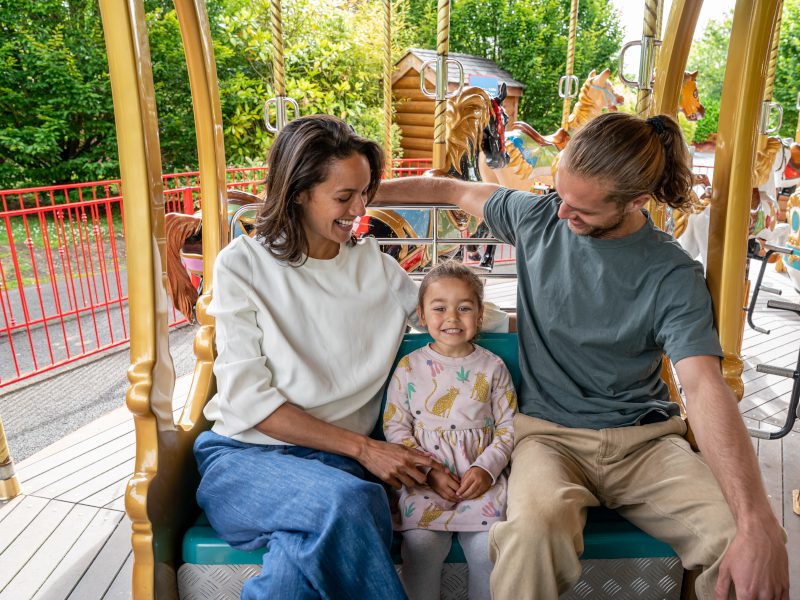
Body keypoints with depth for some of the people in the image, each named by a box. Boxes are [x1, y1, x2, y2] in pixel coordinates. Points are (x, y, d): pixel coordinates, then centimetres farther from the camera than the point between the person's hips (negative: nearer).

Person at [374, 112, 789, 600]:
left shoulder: (673, 275, -8)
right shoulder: (538, 217, -1)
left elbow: (705, 387, -19)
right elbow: (450, 190, 14)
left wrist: (758, 525, -30)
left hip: (645, 436, 1)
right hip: (551, 432, 0)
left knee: (741, 538, -26)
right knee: (536, 524, -35)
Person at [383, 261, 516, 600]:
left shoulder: (492, 367, 6)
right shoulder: (409, 367, 3)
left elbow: (507, 427, 7)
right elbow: (395, 426, 2)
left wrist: (487, 468, -9)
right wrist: (430, 472, -9)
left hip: (481, 475, 1)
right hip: (424, 478, 0)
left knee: (488, 545, -19)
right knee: (421, 542, -22)